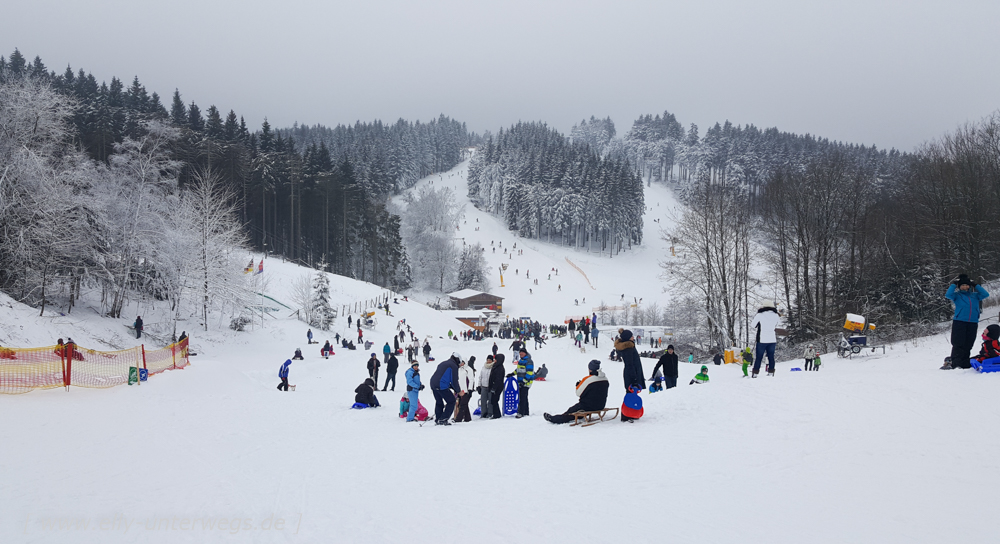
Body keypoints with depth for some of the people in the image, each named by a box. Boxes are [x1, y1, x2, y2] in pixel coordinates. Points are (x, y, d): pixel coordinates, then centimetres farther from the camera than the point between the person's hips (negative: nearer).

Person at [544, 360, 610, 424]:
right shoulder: (605, 379, -1)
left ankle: (555, 419, 24)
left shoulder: (588, 379, -22)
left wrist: (578, 384, 7)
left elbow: (578, 393, -12)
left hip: (588, 406, -6)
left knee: (571, 410, 13)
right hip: (600, 406, 6)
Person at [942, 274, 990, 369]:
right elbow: (948, 295, -11)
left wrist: (976, 286, 10)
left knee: (968, 345, 3)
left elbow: (986, 295, 7)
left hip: (973, 323, 4)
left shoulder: (975, 295, 17)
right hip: (959, 322, -3)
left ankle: (965, 363, 7)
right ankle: (955, 363, -10)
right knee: (958, 344, -8)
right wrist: (953, 284, -1)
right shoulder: (957, 295, 6)